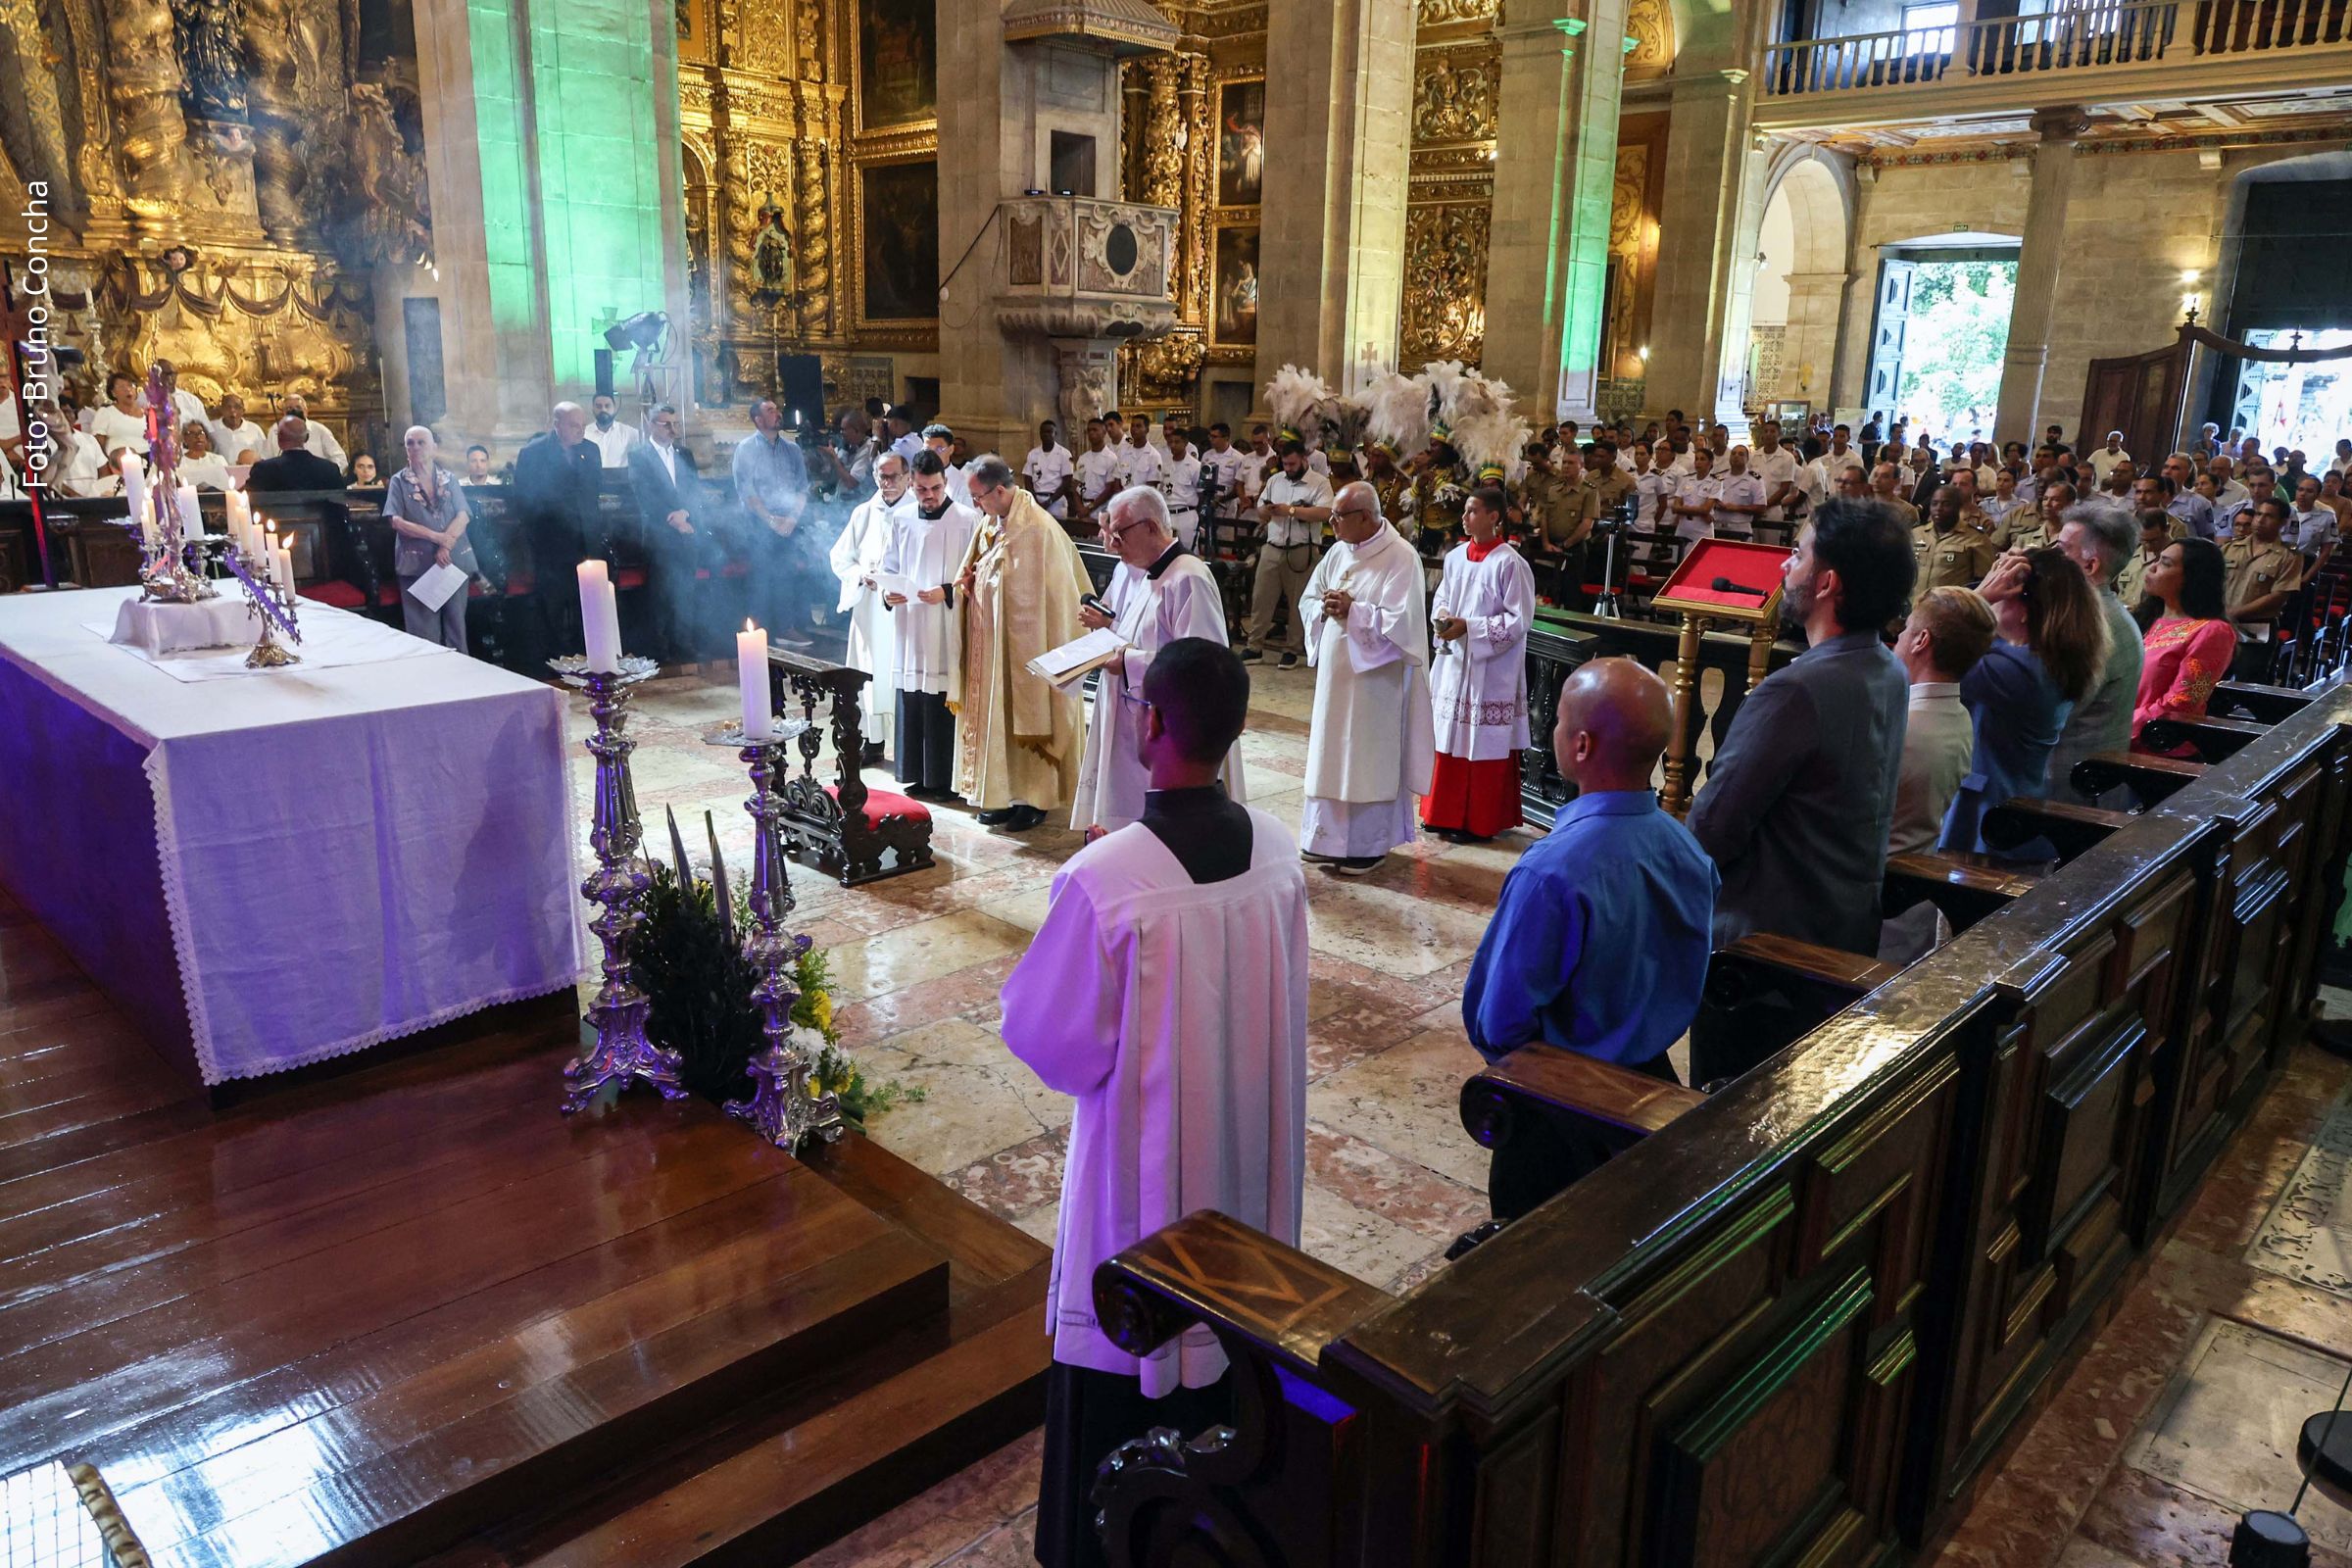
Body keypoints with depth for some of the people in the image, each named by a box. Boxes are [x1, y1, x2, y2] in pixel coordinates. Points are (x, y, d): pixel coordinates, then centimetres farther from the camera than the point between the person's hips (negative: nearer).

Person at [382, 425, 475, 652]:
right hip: (418, 563, -2)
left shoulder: (449, 479, 11)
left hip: (454, 559, 2)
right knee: (423, 629, -3)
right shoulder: (399, 481, 7)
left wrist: (447, 545, -16)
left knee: (456, 623, 3)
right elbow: (397, 522, -4)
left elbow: (462, 516, 0)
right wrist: (436, 536, -14)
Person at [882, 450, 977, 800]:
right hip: (910, 629, 4)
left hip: (949, 630, -4)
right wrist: (888, 594, -3)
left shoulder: (968, 520, -4)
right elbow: (889, 568, 17)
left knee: (947, 703, -3)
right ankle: (920, 777, 17)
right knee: (910, 705, 6)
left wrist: (947, 593, -17)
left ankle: (951, 780, 7)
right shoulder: (901, 518, 9)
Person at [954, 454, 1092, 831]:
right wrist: (969, 581, -3)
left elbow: (1030, 596, -19)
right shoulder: (993, 522, 7)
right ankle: (1005, 793, 21)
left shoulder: (1034, 530, -20)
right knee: (998, 714, 12)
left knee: (1026, 712, 1)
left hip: (1024, 639, -8)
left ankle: (1035, 798, 12)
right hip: (992, 642, 8)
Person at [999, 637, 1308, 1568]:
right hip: (1252, 1147, 5)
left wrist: (1036, 976, 1)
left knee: (1128, 1345, 15)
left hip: (1146, 1158, -5)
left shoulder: (1103, 881, -29)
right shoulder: (1278, 852, -12)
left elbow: (1047, 1039, -17)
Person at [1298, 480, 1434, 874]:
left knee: (1369, 759, 1)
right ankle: (1329, 835, 25)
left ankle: (1368, 844, 13)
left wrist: (1352, 611, -21)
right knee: (1331, 751, 13)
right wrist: (1324, 608, -8)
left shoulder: (1401, 558, -14)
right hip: (1335, 670, 7)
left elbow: (1401, 621, -21)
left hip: (1375, 676, -7)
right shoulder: (1339, 552, 7)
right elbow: (1308, 601, 13)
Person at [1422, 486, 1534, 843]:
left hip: (1490, 670, -6)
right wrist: (1441, 617, -6)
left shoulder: (1510, 564, -12)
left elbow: (1519, 620, -14)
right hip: (1451, 663, 6)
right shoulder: (1455, 557, 7)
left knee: (1483, 747, 1)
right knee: (1448, 743, 12)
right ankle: (1445, 813, 24)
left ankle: (1479, 822, 12)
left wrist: (1469, 627, -18)